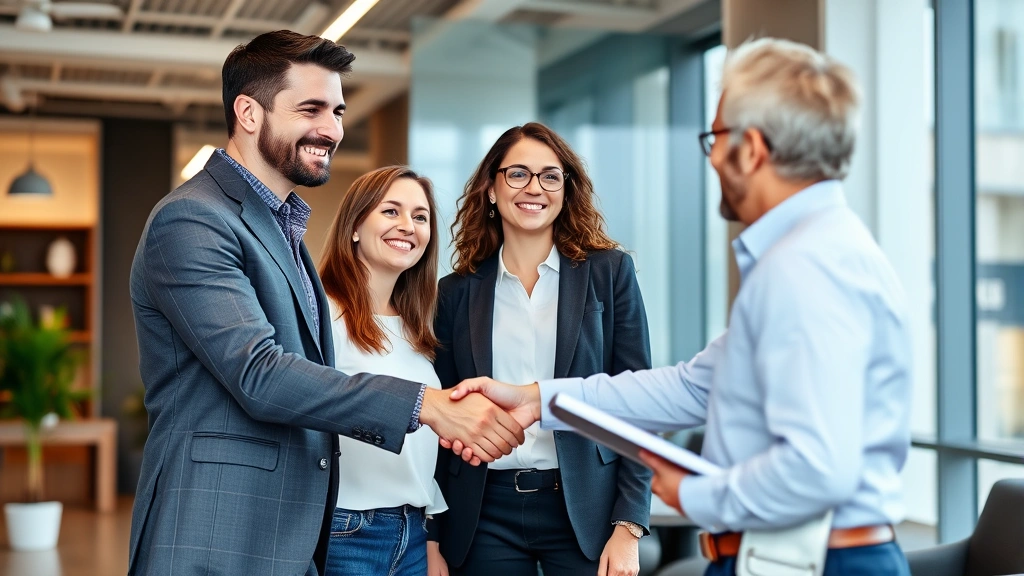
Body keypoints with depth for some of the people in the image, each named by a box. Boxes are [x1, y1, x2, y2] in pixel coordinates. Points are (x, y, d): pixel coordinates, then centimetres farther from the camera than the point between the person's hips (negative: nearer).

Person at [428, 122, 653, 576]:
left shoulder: (609, 272, 1)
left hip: (585, 509, -1)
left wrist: (628, 528, -8)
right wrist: (432, 540, 5)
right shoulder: (457, 292, 6)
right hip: (485, 515, 2)